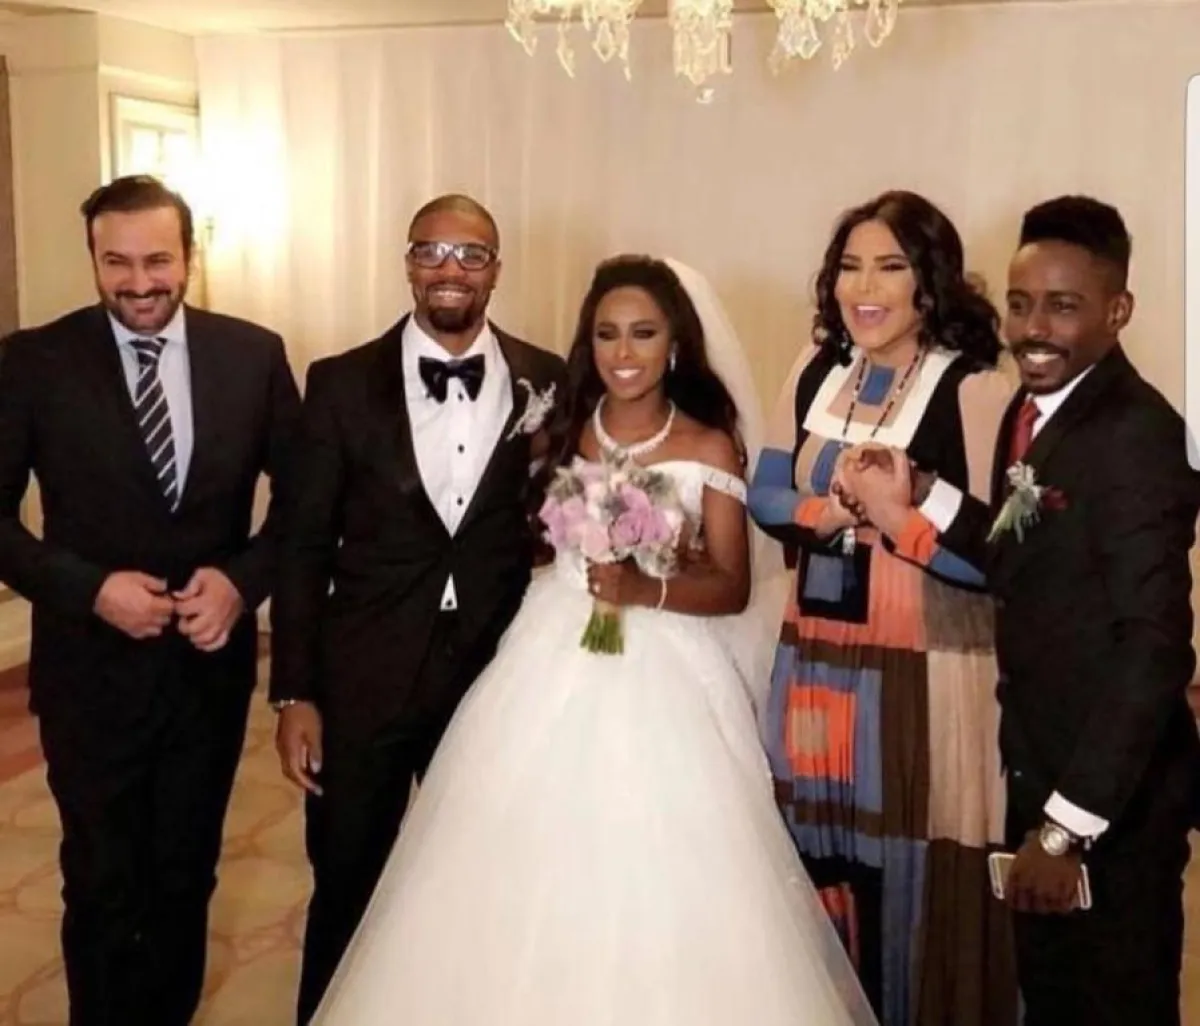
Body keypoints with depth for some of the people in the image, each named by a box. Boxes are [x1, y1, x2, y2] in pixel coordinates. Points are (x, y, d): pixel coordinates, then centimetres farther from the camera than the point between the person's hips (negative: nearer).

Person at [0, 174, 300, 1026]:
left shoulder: (255, 355, -3)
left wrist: (243, 579, -14)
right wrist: (90, 588, -19)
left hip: (212, 662, 2)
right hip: (91, 669, -2)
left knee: (186, 878, 18)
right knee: (103, 886, 13)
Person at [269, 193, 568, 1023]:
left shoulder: (548, 383, -1)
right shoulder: (343, 382, -3)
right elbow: (304, 547, -2)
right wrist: (295, 694, -5)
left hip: (497, 681, 1)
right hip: (363, 681, -1)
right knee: (346, 893, 14)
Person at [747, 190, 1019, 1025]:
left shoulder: (976, 389, -12)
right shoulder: (816, 371, 6)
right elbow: (765, 495, 8)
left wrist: (898, 511, -25)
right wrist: (826, 511, -11)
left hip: (926, 678, -5)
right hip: (817, 669, 6)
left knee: (919, 886, 5)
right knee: (823, 871, 18)